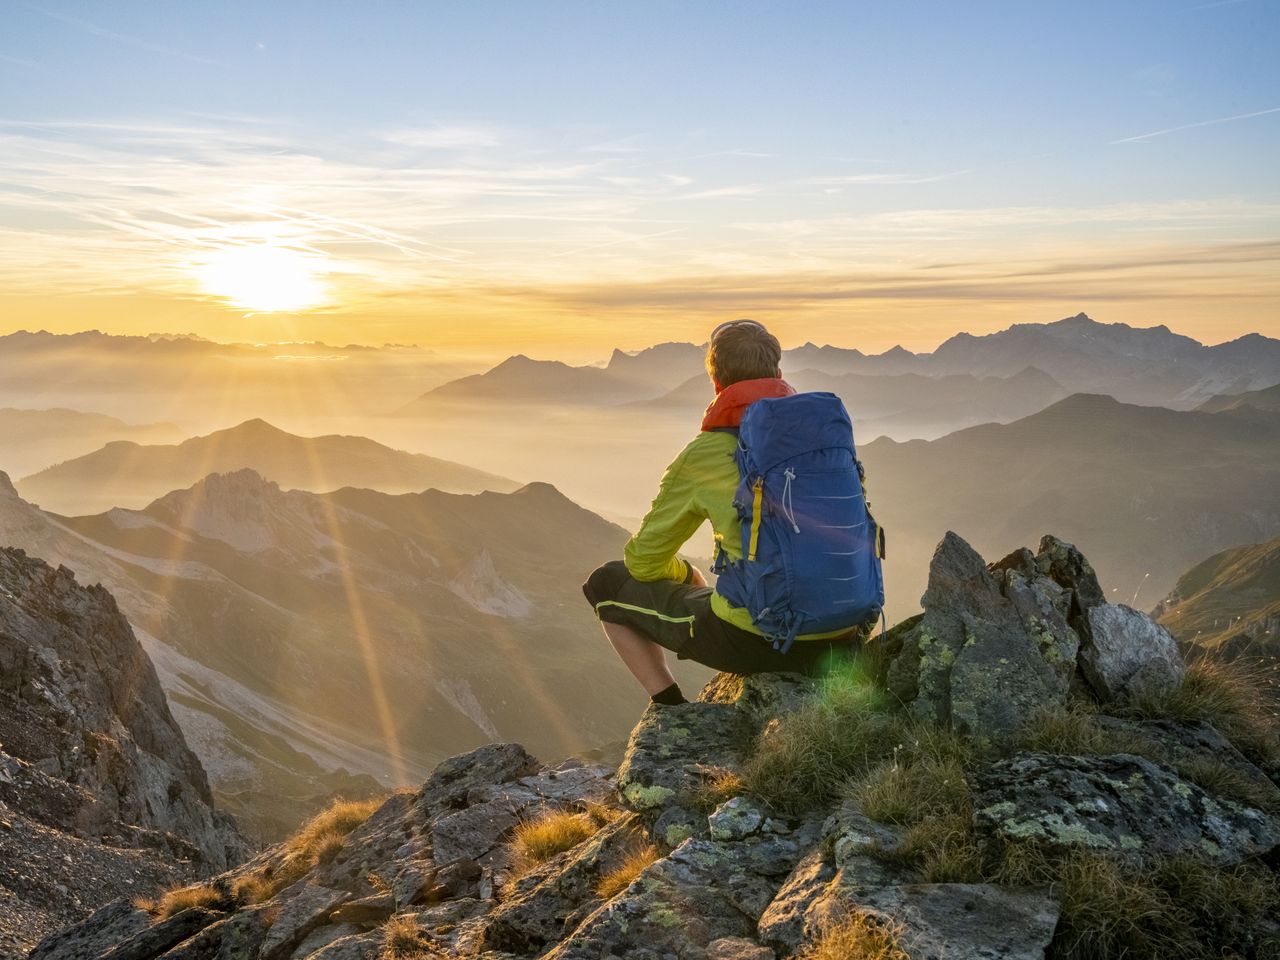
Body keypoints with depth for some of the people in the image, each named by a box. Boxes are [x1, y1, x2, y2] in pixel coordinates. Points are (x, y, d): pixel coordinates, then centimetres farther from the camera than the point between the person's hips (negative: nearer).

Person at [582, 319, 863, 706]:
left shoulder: (704, 455, -6)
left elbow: (643, 561, 4)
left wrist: (687, 573, 27)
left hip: (757, 639, -6)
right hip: (841, 633, 6)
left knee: (606, 583, 14)